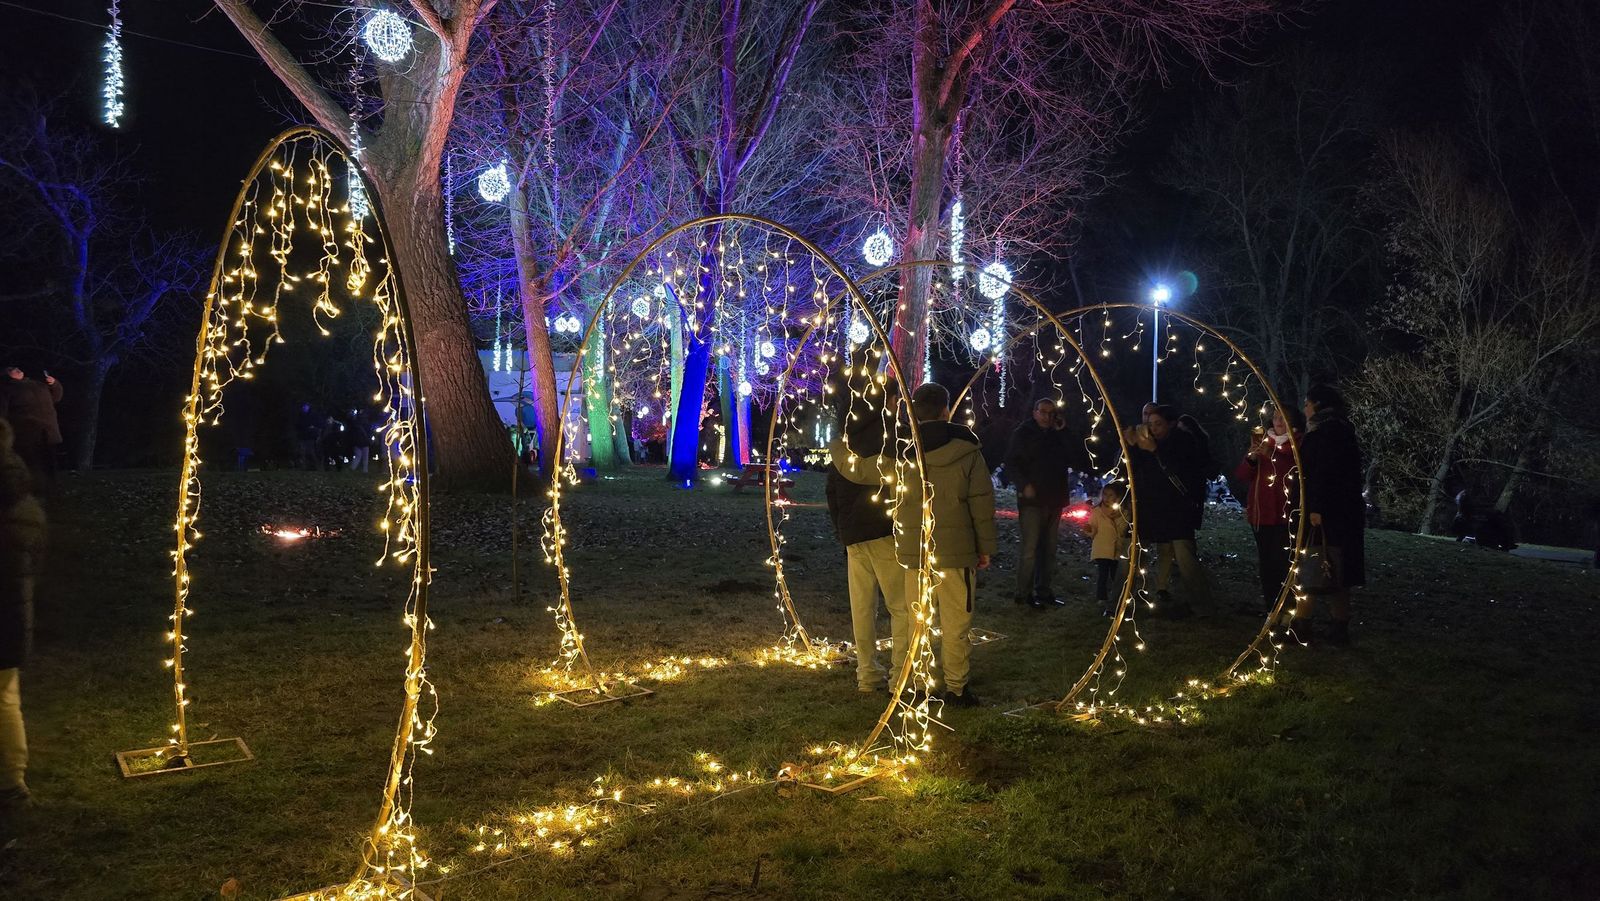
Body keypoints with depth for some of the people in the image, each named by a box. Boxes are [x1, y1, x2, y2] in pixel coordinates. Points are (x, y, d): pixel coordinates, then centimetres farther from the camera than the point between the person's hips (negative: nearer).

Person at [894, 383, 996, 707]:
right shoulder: (966, 450, -5)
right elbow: (982, 502, -3)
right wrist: (986, 546, 5)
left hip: (913, 550, 3)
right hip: (956, 550, -2)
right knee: (955, 623, 4)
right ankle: (956, 687, 8)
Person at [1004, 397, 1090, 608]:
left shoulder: (1060, 436, 9)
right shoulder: (1023, 434, 0)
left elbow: (1081, 461, -2)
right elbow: (1011, 464, -4)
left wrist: (1064, 432, -7)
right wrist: (1024, 485, -17)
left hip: (1054, 500, 5)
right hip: (1032, 500, -5)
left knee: (1049, 548, 10)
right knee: (1030, 548, -9)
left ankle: (1043, 590, 18)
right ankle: (1023, 593, -2)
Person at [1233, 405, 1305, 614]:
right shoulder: (1262, 441, 16)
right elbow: (1242, 475, 9)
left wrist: (1273, 456, -22)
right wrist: (1252, 457, -11)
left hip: (1286, 513, -5)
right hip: (1261, 512, 5)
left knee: (1283, 562, -12)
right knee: (1266, 561, 7)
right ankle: (1270, 606, 14)